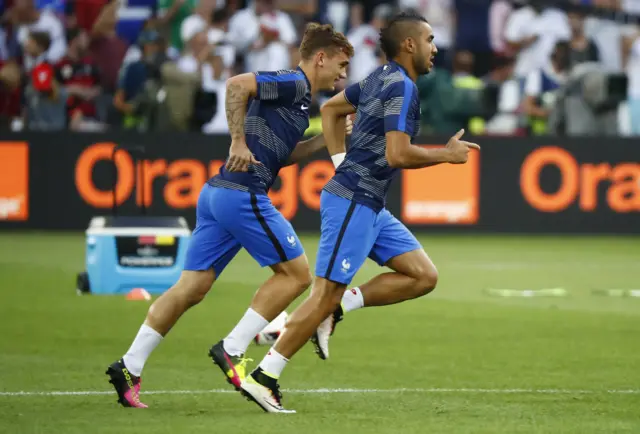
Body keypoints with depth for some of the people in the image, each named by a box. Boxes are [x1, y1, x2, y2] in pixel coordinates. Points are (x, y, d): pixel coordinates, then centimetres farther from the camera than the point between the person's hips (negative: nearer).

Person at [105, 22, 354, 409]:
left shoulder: (298, 96, 22)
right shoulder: (291, 84, -7)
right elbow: (237, 84, -22)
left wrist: (328, 137, 24)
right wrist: (239, 141, -21)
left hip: (219, 193, 9)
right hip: (243, 195, -9)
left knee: (191, 288, 6)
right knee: (296, 273, -1)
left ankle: (129, 368, 3)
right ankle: (232, 350, -4)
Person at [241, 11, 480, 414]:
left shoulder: (381, 78, 14)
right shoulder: (401, 87, -15)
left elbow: (331, 108, 26)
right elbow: (398, 154, -24)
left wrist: (341, 163, 21)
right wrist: (447, 154, -10)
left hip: (369, 206, 10)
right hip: (353, 202, -10)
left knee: (423, 276, 5)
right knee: (327, 293, -8)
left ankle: (336, 309, 5)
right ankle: (264, 378, -4)